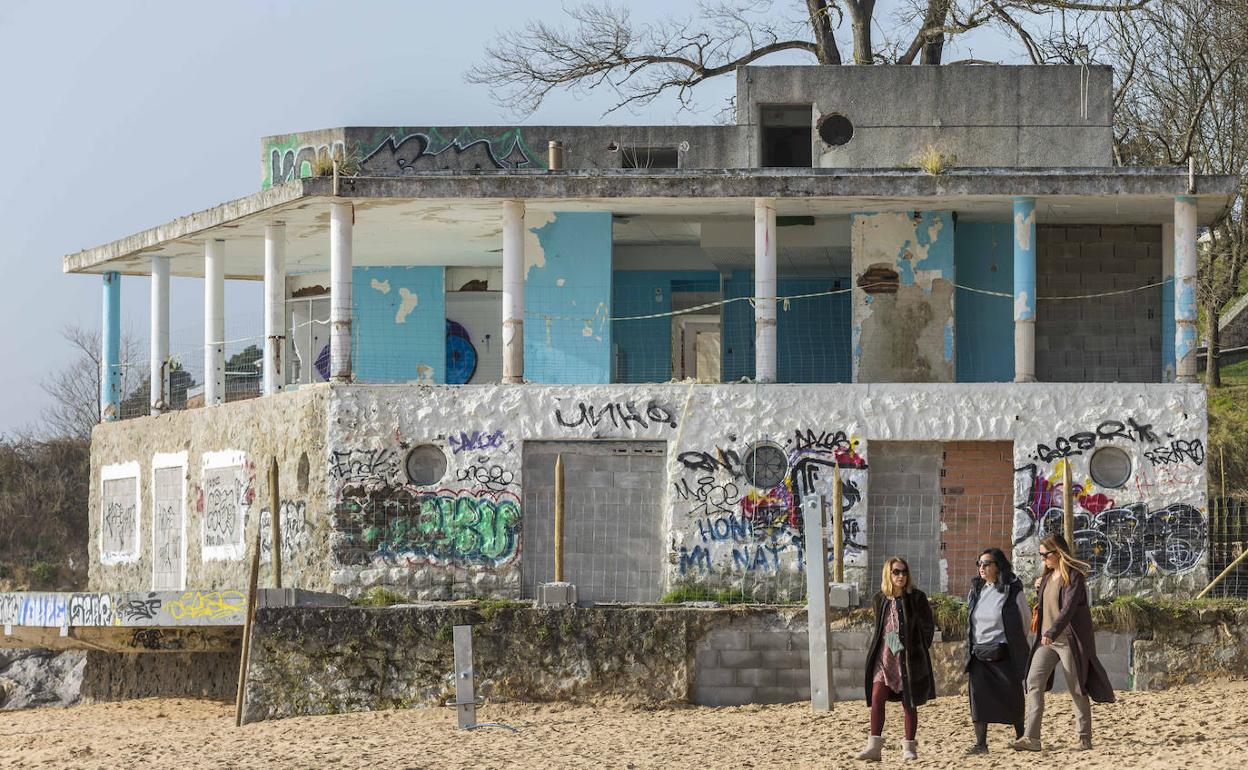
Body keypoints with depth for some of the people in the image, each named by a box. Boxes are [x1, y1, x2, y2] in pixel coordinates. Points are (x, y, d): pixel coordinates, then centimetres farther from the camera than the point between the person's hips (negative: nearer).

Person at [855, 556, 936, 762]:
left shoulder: (917, 598, -3)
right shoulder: (880, 600, 8)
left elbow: (928, 627, 0)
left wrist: (918, 651, -2)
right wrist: (876, 651, 10)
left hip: (909, 657, -3)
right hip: (885, 656, 3)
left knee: (909, 703, 2)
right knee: (876, 698, -9)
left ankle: (909, 747, 10)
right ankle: (874, 746, -10)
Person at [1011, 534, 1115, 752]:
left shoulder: (1073, 577, -12)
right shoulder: (1047, 577, 14)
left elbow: (1068, 608, -25)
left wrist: (1052, 632, -36)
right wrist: (1040, 588, 12)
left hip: (1069, 640, -7)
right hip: (1047, 639, 7)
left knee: (1077, 689, 1)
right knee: (1034, 682, -9)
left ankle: (1085, 739, 11)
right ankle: (1031, 738, -15)